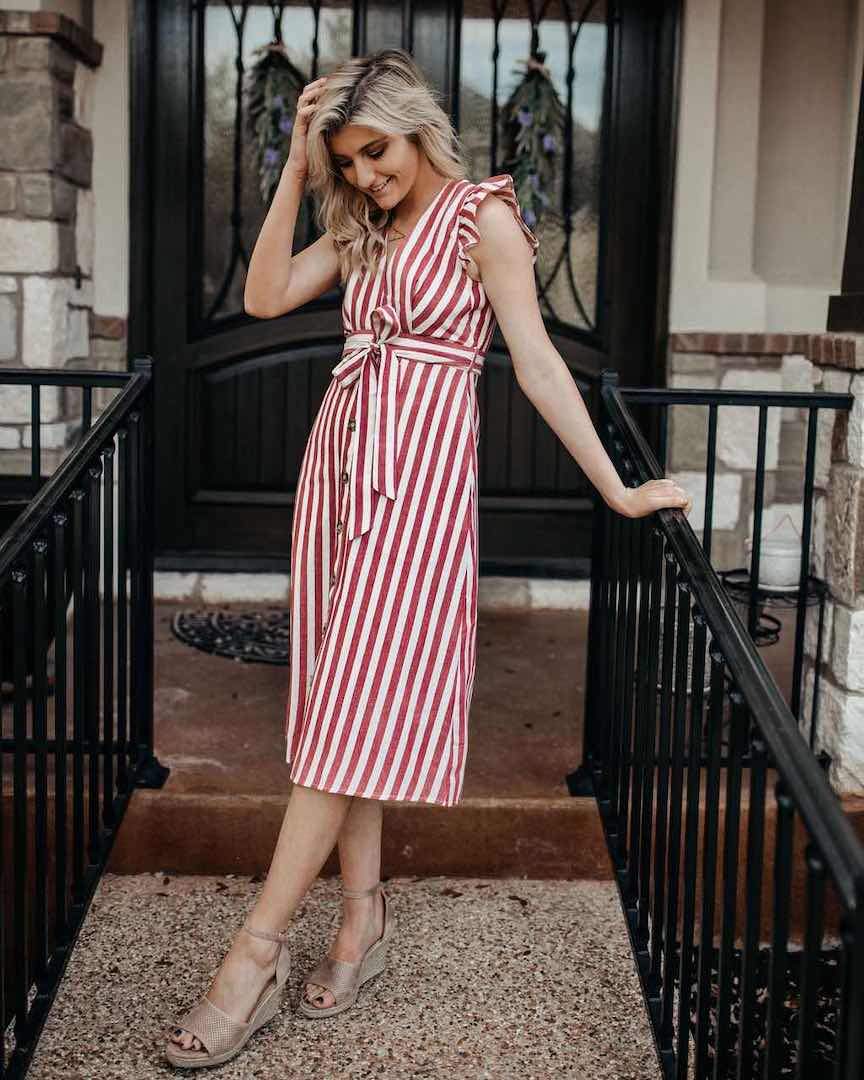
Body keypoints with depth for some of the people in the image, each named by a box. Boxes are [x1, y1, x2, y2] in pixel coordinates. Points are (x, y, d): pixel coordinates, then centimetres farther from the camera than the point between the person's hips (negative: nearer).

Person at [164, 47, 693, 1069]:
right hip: (339, 452, 7)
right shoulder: (362, 229, 18)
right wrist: (296, 172, 4)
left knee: (354, 700, -10)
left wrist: (618, 488, -12)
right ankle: (363, 913, 15)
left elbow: (535, 360, -8)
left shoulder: (481, 215, -2)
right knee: (343, 692, 5)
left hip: (420, 463, -7)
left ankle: (256, 950, -9)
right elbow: (264, 296, 6)